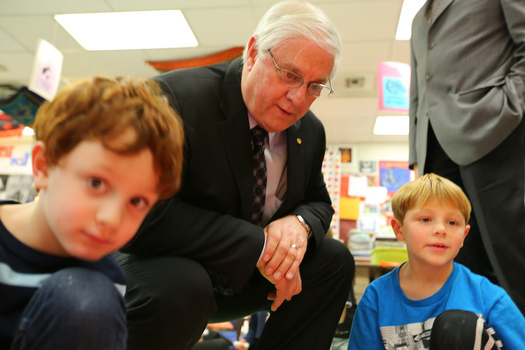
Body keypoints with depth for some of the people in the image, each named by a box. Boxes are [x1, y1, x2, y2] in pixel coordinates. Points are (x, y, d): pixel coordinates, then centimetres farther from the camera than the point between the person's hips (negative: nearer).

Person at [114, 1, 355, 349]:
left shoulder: (310, 131, -2)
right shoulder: (176, 98, -24)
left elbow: (318, 203, 11)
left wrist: (300, 224, -17)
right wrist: (258, 245, -30)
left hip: (243, 275, 6)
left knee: (334, 259, -3)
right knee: (179, 288, -38)